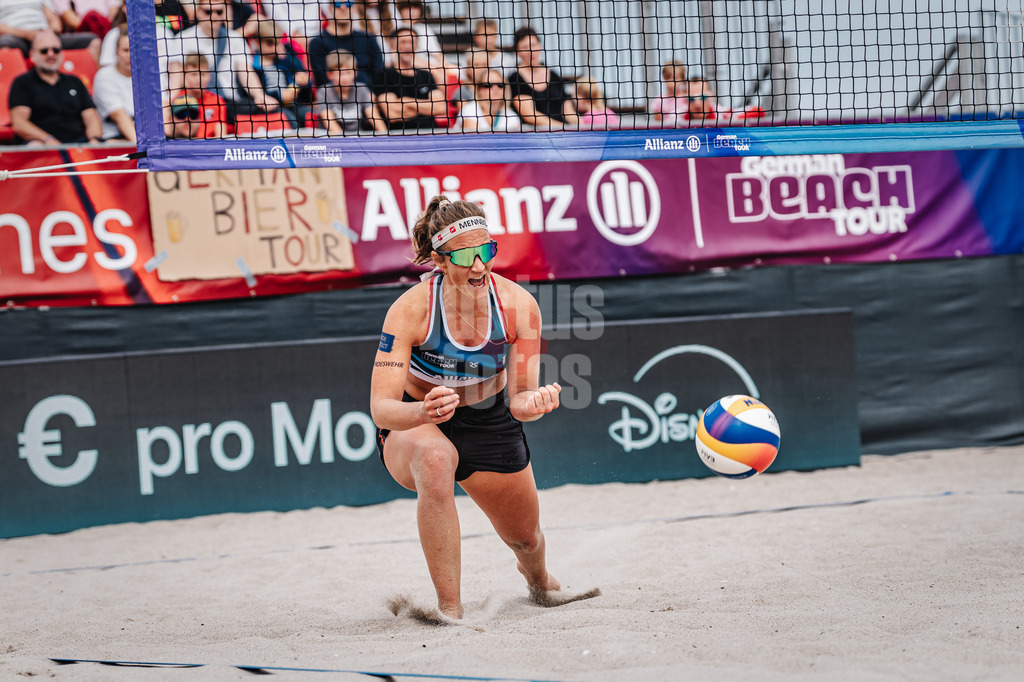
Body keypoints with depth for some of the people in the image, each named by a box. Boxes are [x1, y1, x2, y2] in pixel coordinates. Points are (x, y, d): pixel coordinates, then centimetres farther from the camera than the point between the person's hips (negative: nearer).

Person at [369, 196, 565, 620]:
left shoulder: (518, 305, -22)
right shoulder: (410, 310, -29)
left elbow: (518, 399, -18)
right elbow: (381, 407, -32)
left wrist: (533, 402, -42)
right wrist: (424, 411, -54)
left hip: (489, 425, 3)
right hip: (414, 427, -3)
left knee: (526, 540, 15)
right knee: (435, 458, -40)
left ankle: (538, 581, 57)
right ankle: (450, 609, -32)